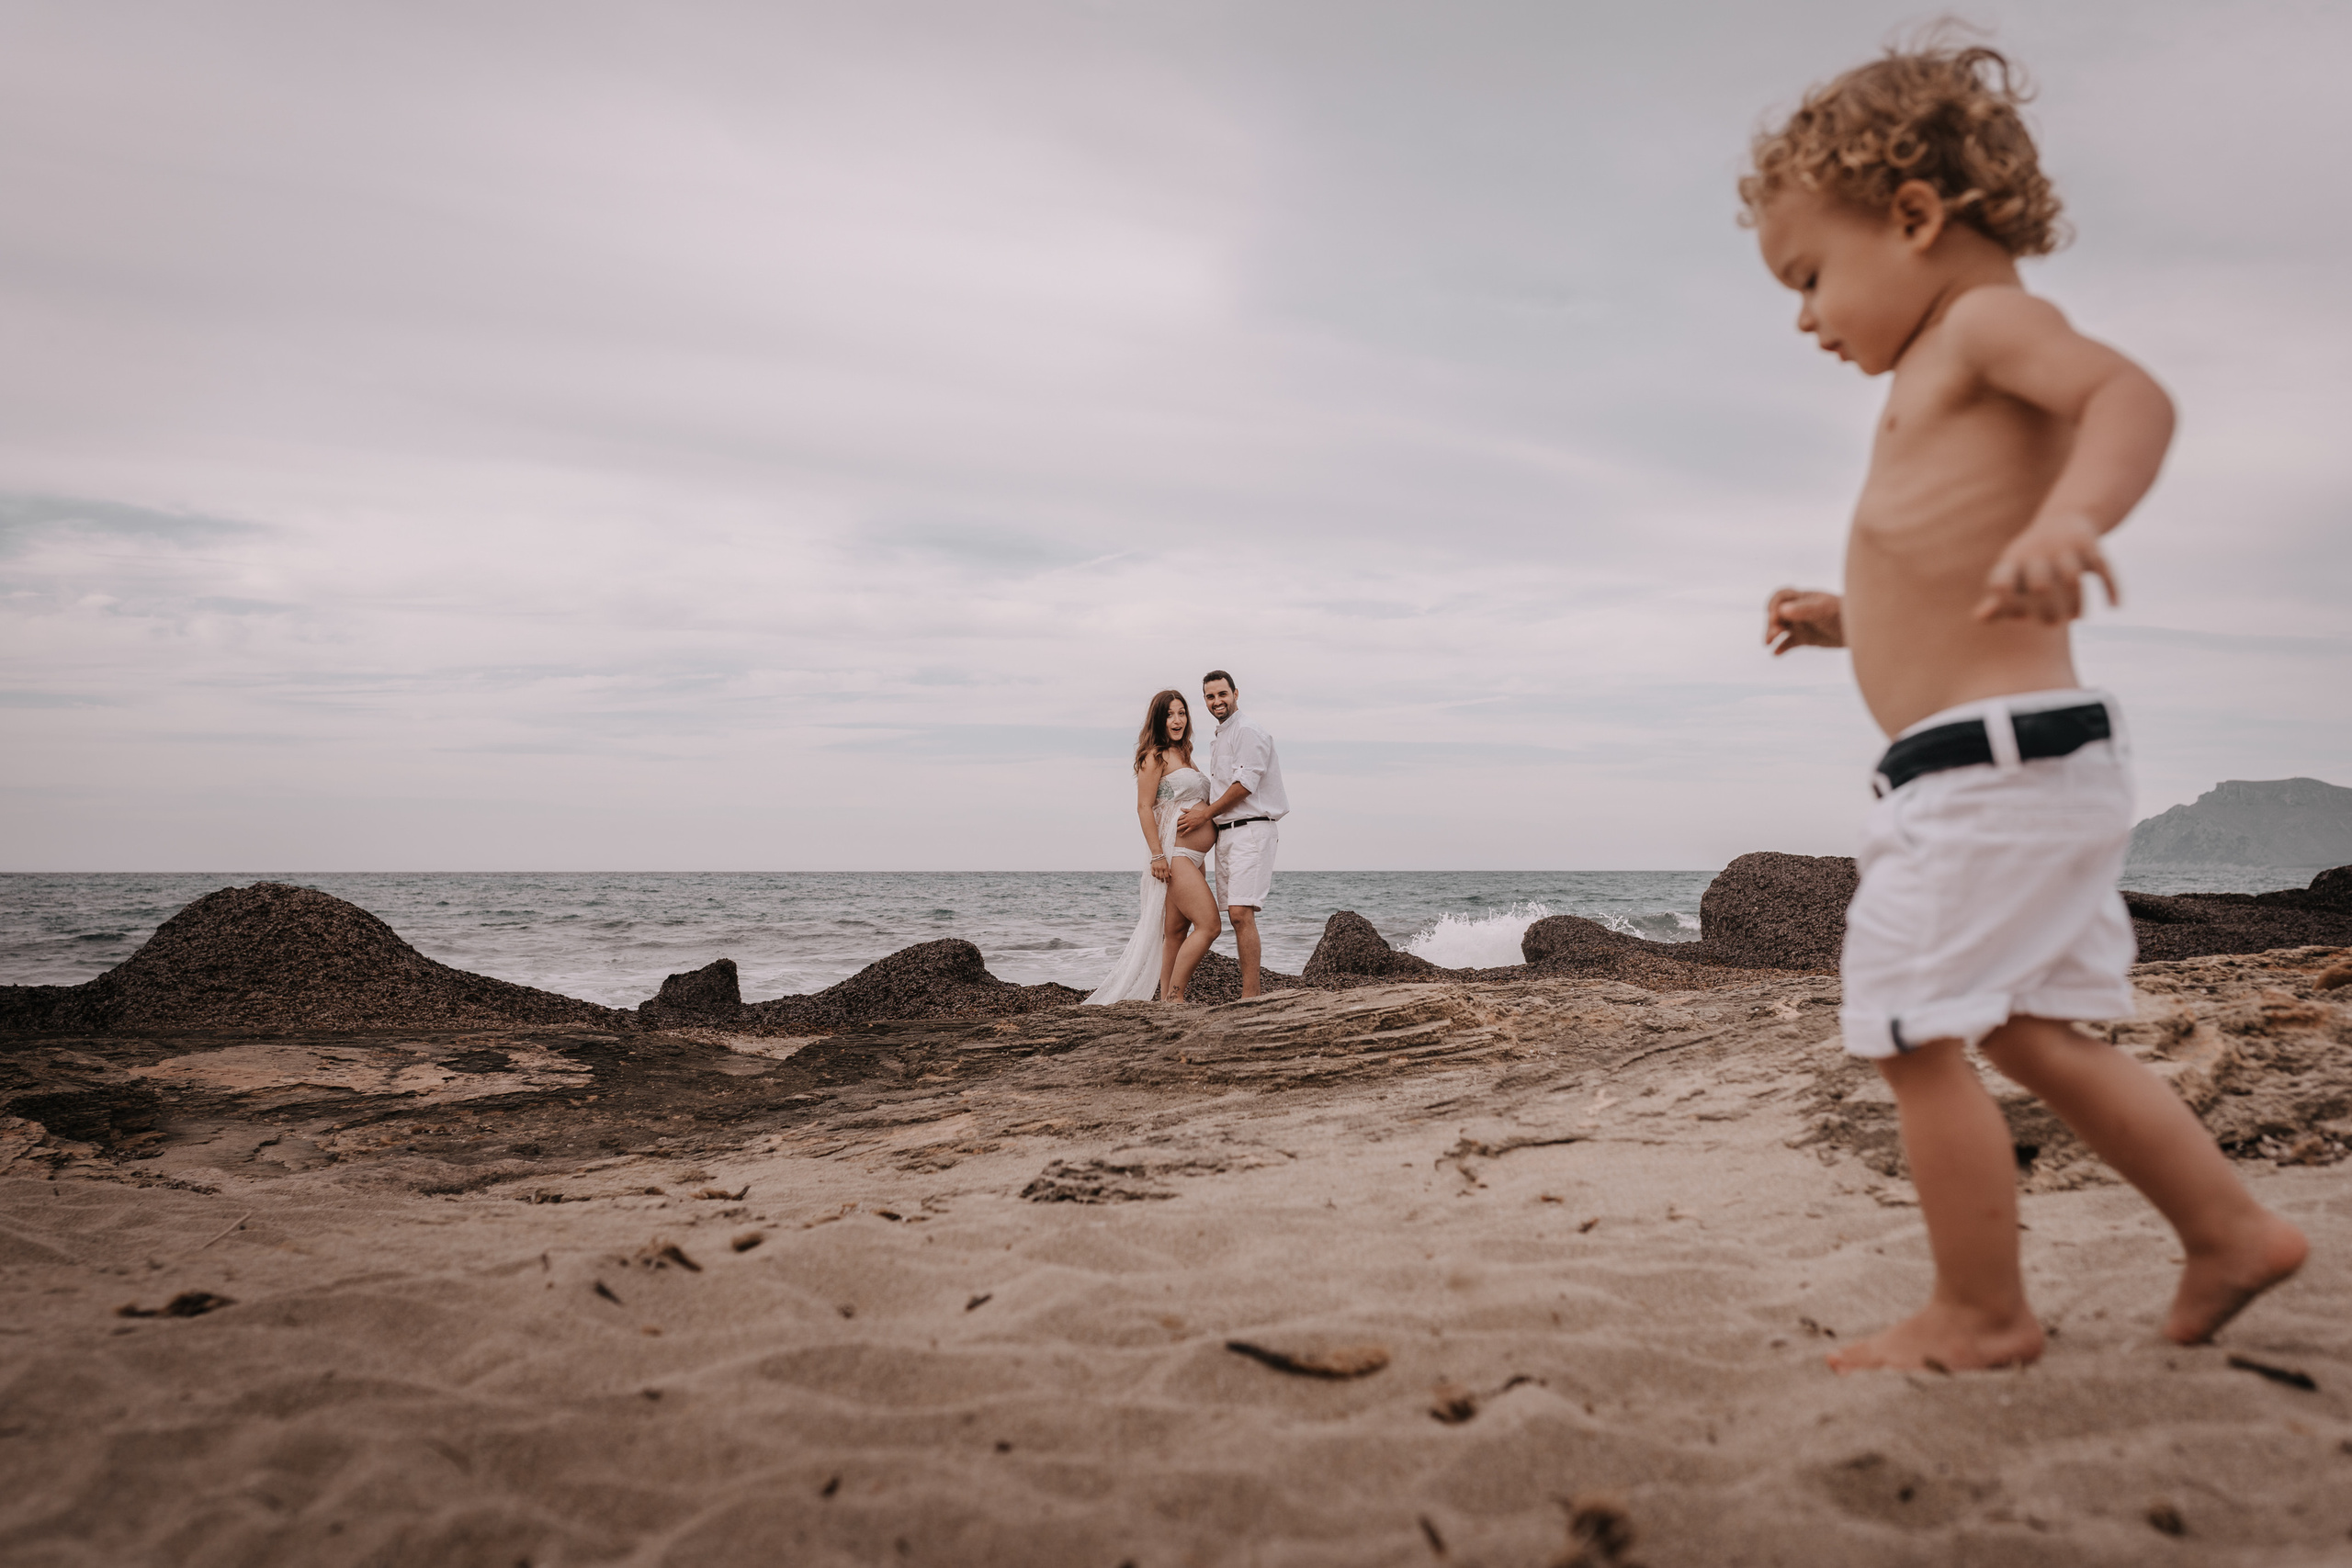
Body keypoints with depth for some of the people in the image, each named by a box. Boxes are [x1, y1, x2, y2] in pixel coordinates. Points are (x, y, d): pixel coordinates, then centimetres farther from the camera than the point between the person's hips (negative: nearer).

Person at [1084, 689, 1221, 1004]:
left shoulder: (1182, 755, 21)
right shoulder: (1155, 756, -6)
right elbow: (1144, 807, -12)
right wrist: (1157, 855, -19)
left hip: (1193, 859, 9)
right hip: (1174, 853, -9)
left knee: (1177, 933, 7)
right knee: (1208, 925, -16)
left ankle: (1167, 1001, 9)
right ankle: (1174, 998, -11)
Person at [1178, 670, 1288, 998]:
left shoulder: (1247, 731, -8)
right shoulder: (1219, 739, 22)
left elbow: (1245, 784, -15)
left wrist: (1205, 813, -9)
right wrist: (1204, 808, 7)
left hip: (1250, 831, -10)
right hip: (1226, 834, 10)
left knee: (1241, 913, -18)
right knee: (1238, 917, 7)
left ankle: (1250, 995, -19)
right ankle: (1253, 990, 11)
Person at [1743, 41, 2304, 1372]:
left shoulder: (1989, 324, -5)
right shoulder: (1949, 391, 24)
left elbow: (2132, 392, -28)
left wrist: (2069, 518, -45)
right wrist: (1850, 618, 31)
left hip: (1992, 761, -11)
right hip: (2025, 762, 11)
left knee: (1916, 1035, -4)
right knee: (2033, 1034, 17)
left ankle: (1983, 1313, 9)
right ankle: (2232, 1229, 25)